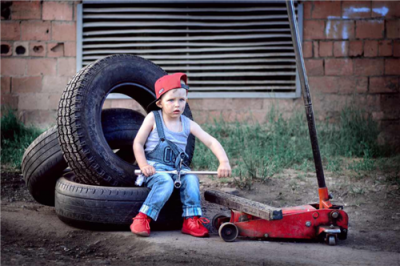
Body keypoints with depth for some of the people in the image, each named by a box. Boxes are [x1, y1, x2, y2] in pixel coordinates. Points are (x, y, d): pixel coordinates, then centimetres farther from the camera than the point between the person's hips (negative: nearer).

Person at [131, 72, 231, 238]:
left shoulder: (188, 124, 5)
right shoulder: (153, 118, -1)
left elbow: (211, 142, 0)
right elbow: (138, 143, 0)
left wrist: (224, 162, -15)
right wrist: (144, 165, -16)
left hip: (178, 168, 3)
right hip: (154, 167, -3)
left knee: (191, 179, -27)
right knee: (165, 182, -34)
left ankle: (191, 220, -16)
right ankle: (142, 219, -26)